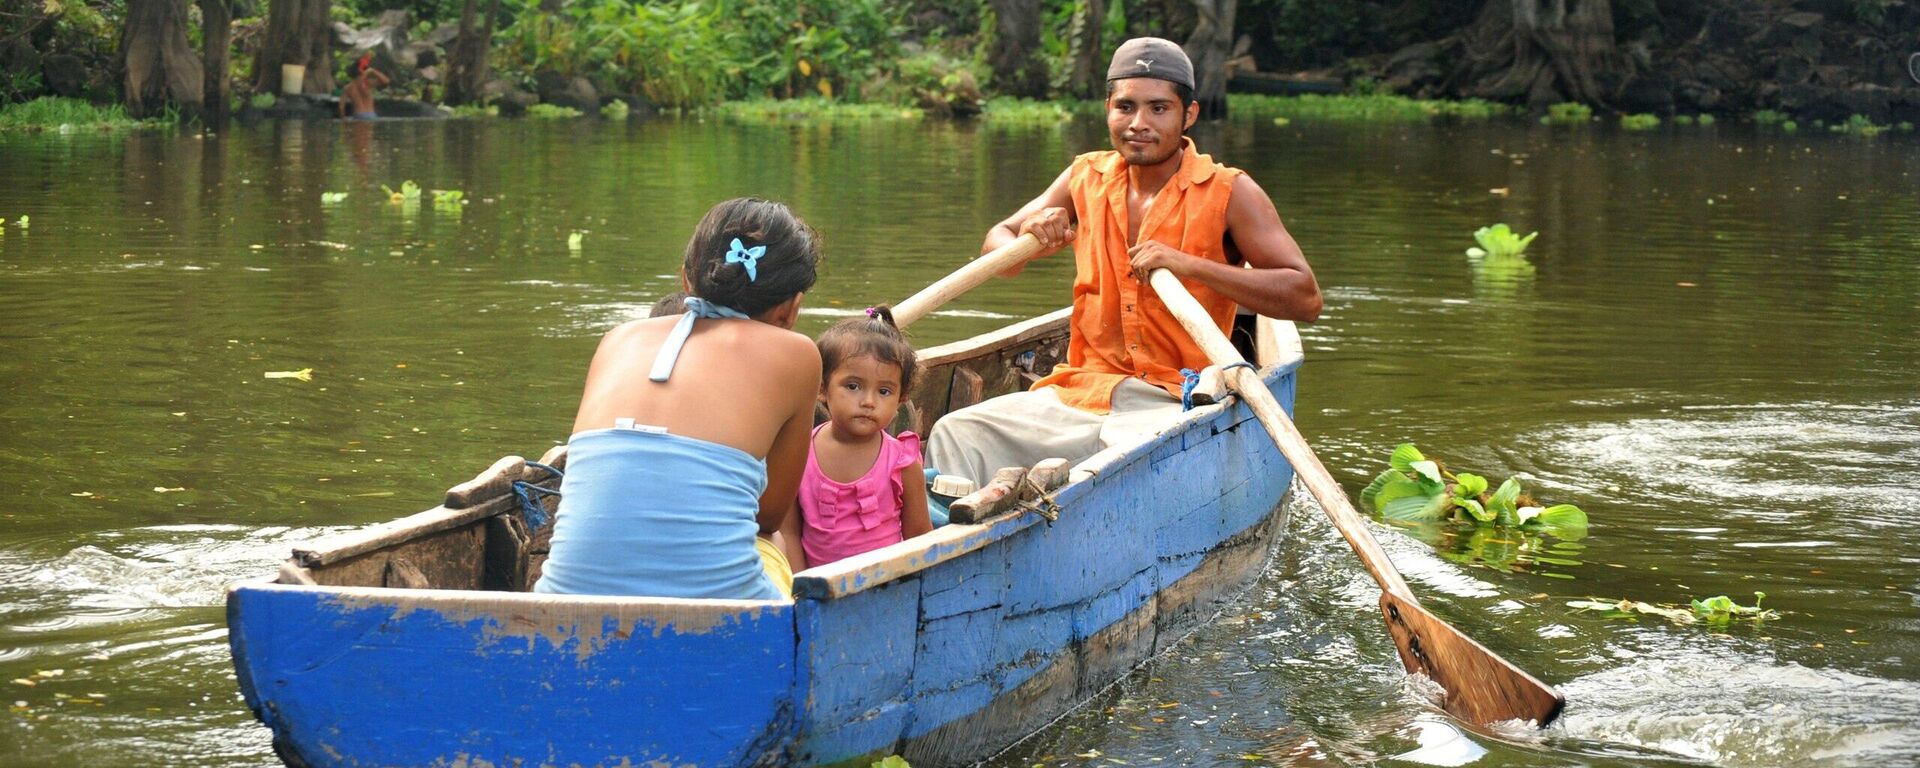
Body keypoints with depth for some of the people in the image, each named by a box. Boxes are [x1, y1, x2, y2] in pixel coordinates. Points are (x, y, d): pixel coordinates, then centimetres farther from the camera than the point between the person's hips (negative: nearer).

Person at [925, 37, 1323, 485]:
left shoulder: (1227, 193, -3)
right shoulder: (1087, 179, 10)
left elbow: (1306, 298, -11)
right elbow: (996, 244, 16)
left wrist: (1190, 266, -21)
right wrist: (1031, 241, -9)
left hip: (1175, 405, -5)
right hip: (1078, 392, 5)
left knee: (1134, 449, -39)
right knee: (957, 435, -17)